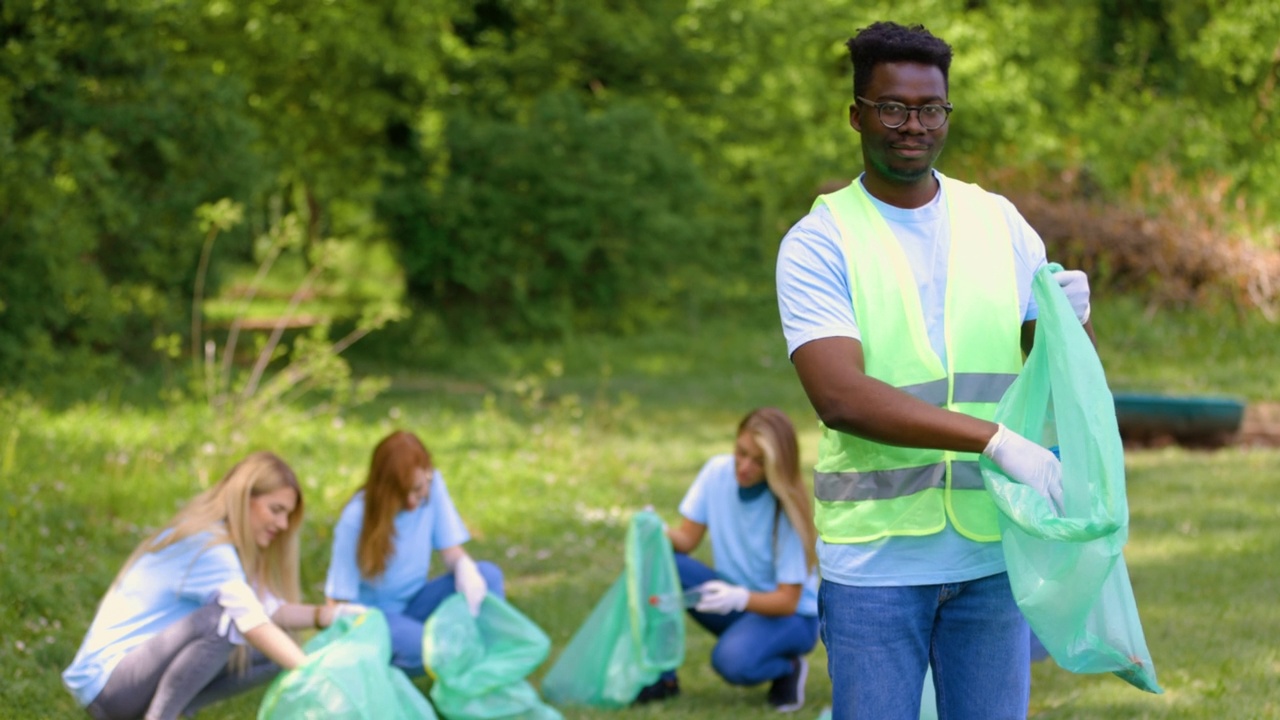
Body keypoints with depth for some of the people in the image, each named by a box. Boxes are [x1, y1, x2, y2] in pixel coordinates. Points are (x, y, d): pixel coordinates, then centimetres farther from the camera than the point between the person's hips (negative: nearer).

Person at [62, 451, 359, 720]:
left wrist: (324, 615, -13)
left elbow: (269, 609, 3)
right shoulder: (207, 546, -20)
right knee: (223, 617, -32)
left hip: (149, 670, 10)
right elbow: (254, 624, -29)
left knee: (277, 651, 2)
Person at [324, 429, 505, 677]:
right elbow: (339, 599, -16)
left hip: (415, 602, 5)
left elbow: (451, 550, -4)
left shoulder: (432, 485, -9)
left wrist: (464, 566, -29)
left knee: (488, 574, -19)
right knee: (422, 644, -36)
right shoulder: (356, 518, -20)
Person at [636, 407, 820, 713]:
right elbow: (687, 538, -4)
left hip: (791, 615, -5)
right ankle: (661, 676, -10)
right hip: (734, 598, 5)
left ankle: (788, 670, -2)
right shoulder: (718, 472, -9)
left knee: (732, 660, -37)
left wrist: (739, 597, -41)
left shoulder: (786, 508, -21)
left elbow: (787, 601, -22)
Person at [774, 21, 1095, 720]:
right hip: (874, 556, -3)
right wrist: (993, 439, -25)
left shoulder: (998, 222, 9)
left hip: (992, 550, 3)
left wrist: (1072, 320, -11)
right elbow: (840, 396, -18)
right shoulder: (819, 242, -4)